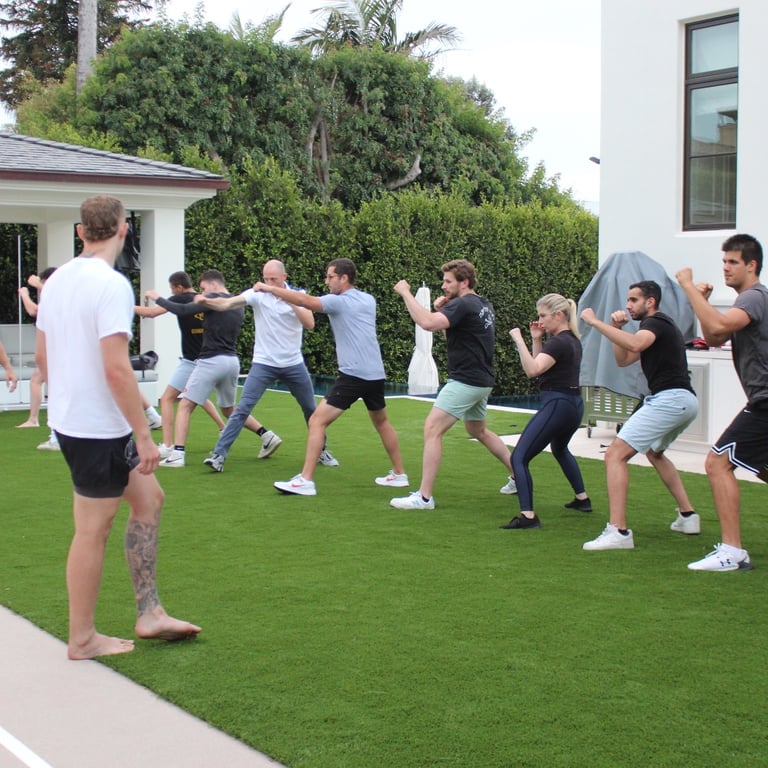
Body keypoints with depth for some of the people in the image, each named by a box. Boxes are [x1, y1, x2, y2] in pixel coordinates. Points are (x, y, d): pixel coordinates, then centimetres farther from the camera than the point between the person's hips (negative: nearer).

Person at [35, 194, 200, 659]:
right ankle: (83, 639, 16)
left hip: (69, 418, 9)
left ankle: (150, 614, 20)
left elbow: (42, 355, 14)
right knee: (94, 529, 3)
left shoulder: (58, 280, 7)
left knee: (149, 498, 17)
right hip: (99, 428, -9)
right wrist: (144, 436, -20)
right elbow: (116, 368, -25)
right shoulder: (112, 285, -19)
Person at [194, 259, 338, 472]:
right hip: (263, 363, -2)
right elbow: (227, 303, -23)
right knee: (242, 409, -12)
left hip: (293, 364, 2)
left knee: (311, 409, 13)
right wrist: (206, 301, -42)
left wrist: (290, 302, -25)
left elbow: (310, 323, -15)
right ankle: (219, 455, -11)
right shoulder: (257, 294, -9)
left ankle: (321, 451, 33)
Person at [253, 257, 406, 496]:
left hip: (352, 375, -7)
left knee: (317, 421, -6)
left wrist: (269, 288, -11)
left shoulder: (338, 301, -6)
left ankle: (305, 481, -12)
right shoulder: (369, 300, 15)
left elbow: (304, 300, -19)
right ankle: (400, 474, 34)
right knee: (382, 423, 26)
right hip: (376, 375, 8)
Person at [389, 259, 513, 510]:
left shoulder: (463, 305, -17)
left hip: (466, 381, -10)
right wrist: (441, 309, 5)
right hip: (482, 380, 10)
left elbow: (427, 322, -33)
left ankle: (424, 496, -14)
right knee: (478, 431, 28)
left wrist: (405, 293, -24)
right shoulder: (483, 305, 12)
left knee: (432, 429, -11)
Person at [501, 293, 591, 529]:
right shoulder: (572, 340, 13)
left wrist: (519, 340, -24)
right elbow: (540, 367, 19)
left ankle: (528, 516, -23)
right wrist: (536, 340, 10)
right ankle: (582, 498, 46)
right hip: (574, 403, 11)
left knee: (519, 458, -13)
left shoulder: (559, 343, -16)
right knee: (560, 449, 37)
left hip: (557, 404, -11)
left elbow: (532, 370, -28)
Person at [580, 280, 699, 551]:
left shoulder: (656, 323, -6)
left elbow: (634, 344, -29)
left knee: (616, 454, -17)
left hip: (669, 399, -11)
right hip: (685, 400, 11)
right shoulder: (661, 326, 25)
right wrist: (617, 327, 9)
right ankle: (687, 516, 34)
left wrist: (595, 322, -25)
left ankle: (618, 531, -26)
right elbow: (623, 359, 23)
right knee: (654, 452, 36)